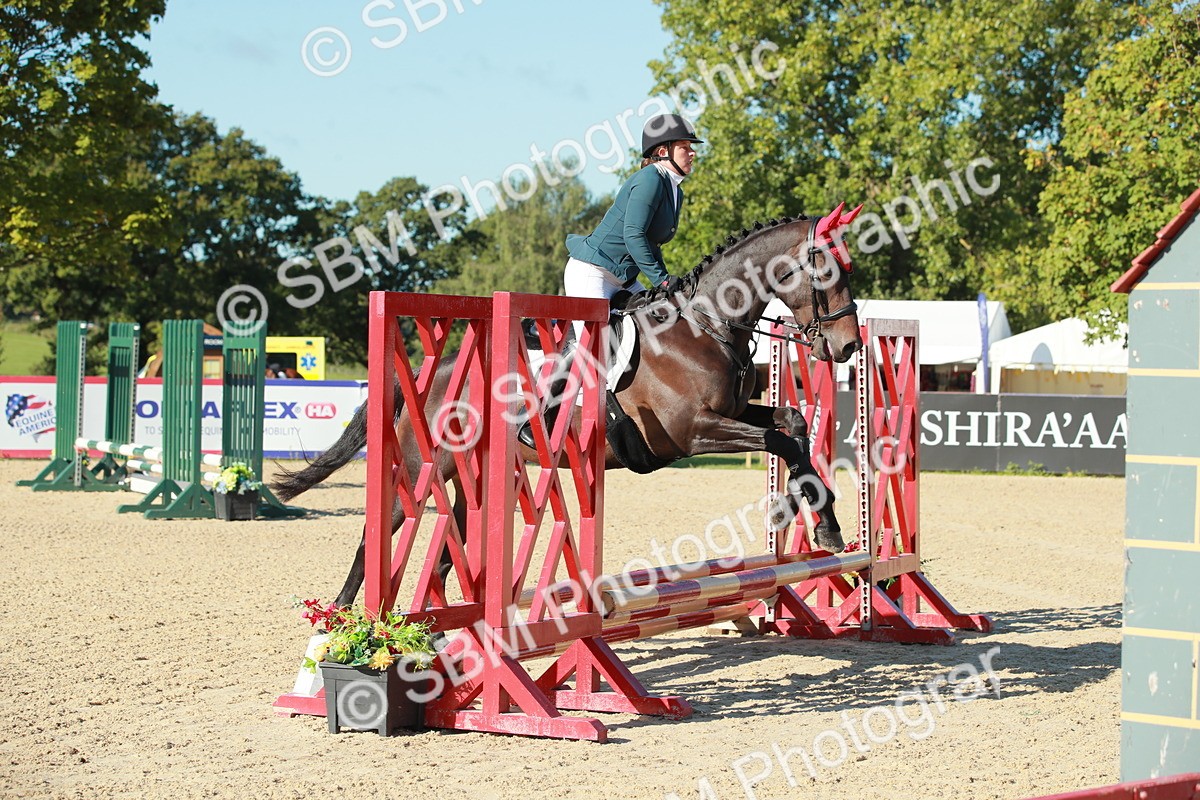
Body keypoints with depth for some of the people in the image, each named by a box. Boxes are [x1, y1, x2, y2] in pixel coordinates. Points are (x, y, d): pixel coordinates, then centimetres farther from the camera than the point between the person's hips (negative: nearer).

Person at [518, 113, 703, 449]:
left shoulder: (675, 193, 15)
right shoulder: (650, 179, -14)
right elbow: (633, 235, -22)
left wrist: (666, 282, 8)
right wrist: (661, 278, -21)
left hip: (622, 280, 10)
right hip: (590, 272, -10)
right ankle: (537, 422, -19)